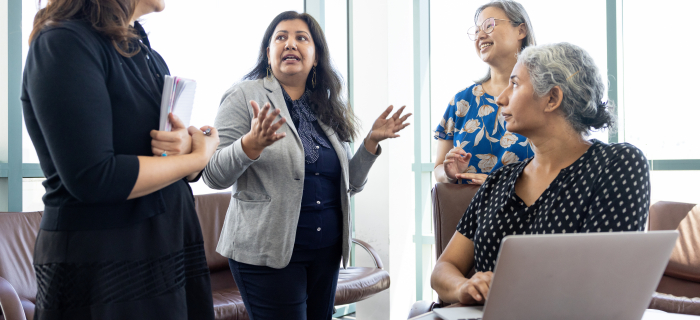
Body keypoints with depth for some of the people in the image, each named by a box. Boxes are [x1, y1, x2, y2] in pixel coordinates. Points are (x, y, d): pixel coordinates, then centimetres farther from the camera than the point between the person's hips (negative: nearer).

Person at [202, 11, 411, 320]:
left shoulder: (330, 108, 12)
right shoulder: (245, 97, -4)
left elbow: (350, 184, 16)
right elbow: (214, 176, -11)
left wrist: (371, 141, 3)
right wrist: (252, 145, -27)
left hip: (327, 252, 6)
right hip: (268, 253, -5)